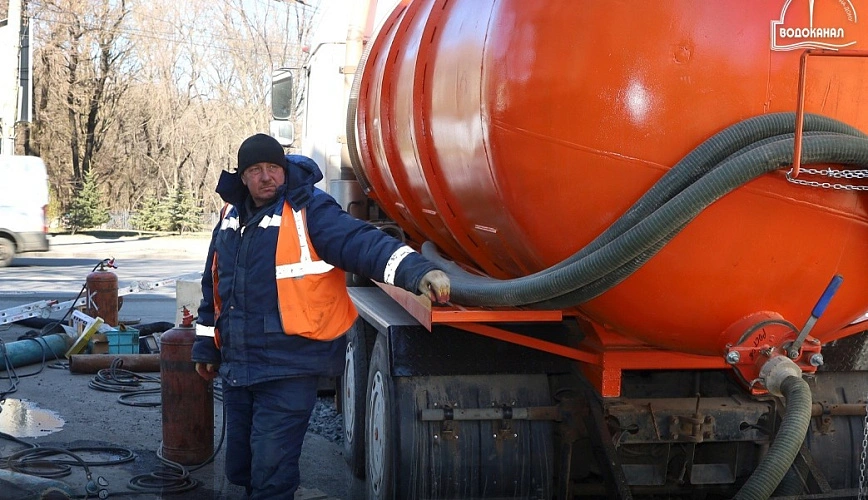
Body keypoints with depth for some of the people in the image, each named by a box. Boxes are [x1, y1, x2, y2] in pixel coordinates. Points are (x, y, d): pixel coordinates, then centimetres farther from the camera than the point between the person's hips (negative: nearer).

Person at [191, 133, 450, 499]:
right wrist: (206, 346, 23)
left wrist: (416, 271, -41)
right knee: (239, 467, 18)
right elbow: (214, 287, 20)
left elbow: (362, 243, -25)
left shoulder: (309, 210, -10)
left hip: (288, 369, -7)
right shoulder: (232, 218, 10)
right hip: (235, 367, 7)